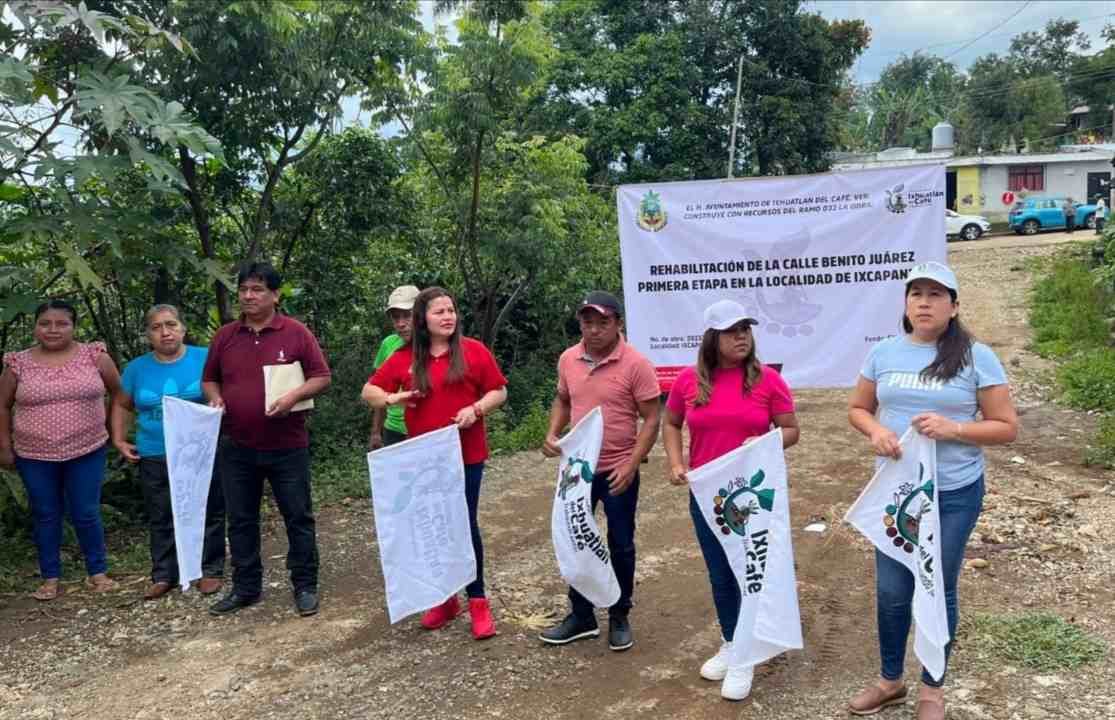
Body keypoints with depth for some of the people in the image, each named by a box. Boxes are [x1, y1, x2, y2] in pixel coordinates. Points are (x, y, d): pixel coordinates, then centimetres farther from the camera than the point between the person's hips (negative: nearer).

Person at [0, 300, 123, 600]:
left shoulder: (94, 355, -5)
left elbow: (120, 392, 6)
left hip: (87, 452, -1)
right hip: (35, 456, 1)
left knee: (86, 514, 5)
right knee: (45, 516, 12)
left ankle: (98, 572, 21)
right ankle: (50, 578, 24)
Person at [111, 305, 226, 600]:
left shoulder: (205, 358, -4)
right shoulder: (137, 368, 6)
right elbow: (121, 405, 19)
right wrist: (119, 440, 9)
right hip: (155, 457, 3)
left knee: (209, 514, 6)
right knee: (160, 519, 11)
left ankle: (210, 570, 18)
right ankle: (163, 575, 22)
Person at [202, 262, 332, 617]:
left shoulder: (296, 333, -5)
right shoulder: (224, 336, 7)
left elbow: (322, 377, -4)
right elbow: (209, 379, 16)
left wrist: (294, 395, -21)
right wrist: (215, 398, -5)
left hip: (287, 446, -3)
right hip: (236, 448, 4)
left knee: (298, 517, 5)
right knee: (240, 519, 12)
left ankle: (305, 586, 17)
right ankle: (246, 587, 25)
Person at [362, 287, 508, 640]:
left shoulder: (473, 351, -3)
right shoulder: (404, 358, 2)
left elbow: (499, 391, 3)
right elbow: (368, 391, 7)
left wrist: (476, 408, -15)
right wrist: (391, 398, -14)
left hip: (466, 455, -2)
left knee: (465, 524, 0)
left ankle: (477, 601, 11)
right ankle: (445, 598, 24)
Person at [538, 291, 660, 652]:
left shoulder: (635, 364, -16)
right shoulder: (568, 359, 0)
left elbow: (651, 419, -13)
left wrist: (631, 466, -21)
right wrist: (552, 434, -3)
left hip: (618, 471, -4)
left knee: (620, 546, 10)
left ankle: (619, 618, 27)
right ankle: (581, 616, 29)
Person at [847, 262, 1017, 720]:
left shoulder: (976, 357, -8)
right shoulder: (884, 352, 1)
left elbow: (1006, 427, -6)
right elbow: (857, 409, 10)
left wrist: (953, 429, -22)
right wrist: (876, 430, -12)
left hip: (954, 494, -3)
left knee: (938, 590, 12)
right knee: (891, 590, 11)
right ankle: (890, 681, 33)